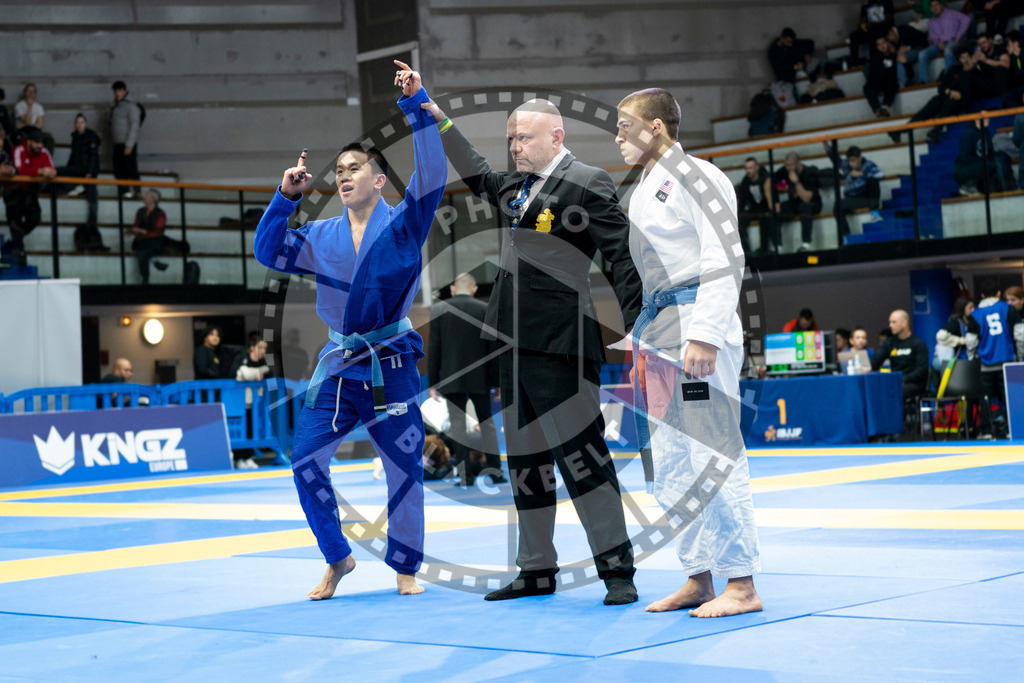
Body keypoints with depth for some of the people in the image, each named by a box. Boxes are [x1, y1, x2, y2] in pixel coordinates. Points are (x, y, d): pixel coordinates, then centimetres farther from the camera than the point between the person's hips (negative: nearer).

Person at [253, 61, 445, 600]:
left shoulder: (403, 225, -3)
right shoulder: (321, 236, 9)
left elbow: (432, 174, -16)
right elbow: (268, 252, 10)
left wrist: (416, 105, -23)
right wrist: (285, 197, -2)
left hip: (391, 367, -3)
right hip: (339, 368, 3)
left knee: (404, 470, 3)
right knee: (305, 460, -5)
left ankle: (405, 566, 22)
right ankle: (337, 558, 13)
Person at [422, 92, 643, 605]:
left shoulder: (587, 184, -7)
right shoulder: (515, 187, 15)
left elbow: (622, 256, -10)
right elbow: (478, 176, 35)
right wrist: (439, 119, 31)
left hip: (560, 348, -8)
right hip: (514, 343, 8)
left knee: (581, 456, -7)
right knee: (525, 461, 13)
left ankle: (618, 570, 0)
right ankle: (536, 570, 23)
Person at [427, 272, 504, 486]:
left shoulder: (438, 310, -1)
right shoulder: (485, 310, -1)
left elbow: (434, 348, -1)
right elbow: (493, 347, 0)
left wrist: (433, 382, 3)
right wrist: (498, 380, 6)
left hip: (451, 379, 0)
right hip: (479, 378, 1)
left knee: (458, 423, 2)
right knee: (487, 422, 11)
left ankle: (465, 474, -2)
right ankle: (495, 470, 7)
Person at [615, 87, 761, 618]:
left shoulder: (697, 177, -7)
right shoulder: (645, 190, 20)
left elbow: (723, 261, -15)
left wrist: (704, 336, -22)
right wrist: (643, 344, 21)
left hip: (699, 329, -10)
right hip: (660, 335, 10)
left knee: (712, 455, -9)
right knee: (671, 464, 11)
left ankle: (741, 585, -3)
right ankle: (698, 578, 20)